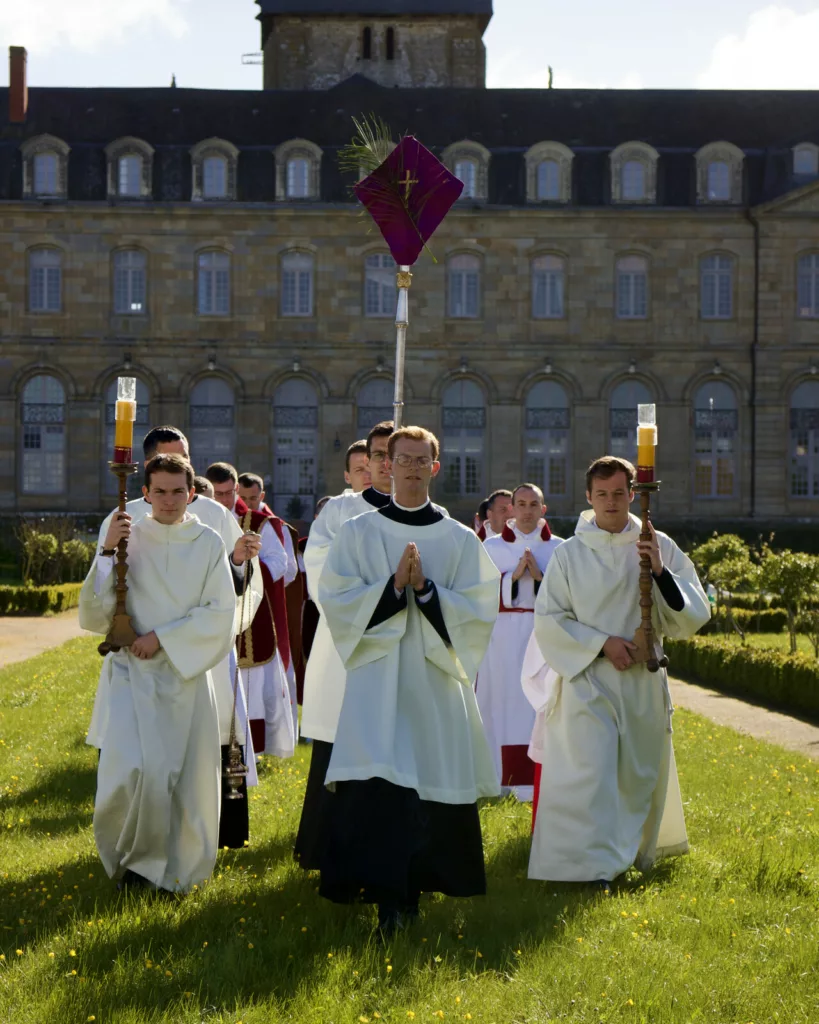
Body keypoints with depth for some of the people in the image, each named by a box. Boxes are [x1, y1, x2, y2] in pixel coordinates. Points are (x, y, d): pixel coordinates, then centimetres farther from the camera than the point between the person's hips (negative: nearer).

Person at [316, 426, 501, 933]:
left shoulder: (461, 540, 8)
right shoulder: (358, 533, 7)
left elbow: (480, 611, 2)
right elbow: (335, 601, -1)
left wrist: (425, 589, -12)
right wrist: (393, 586, -14)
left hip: (436, 682, 2)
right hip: (376, 680, -1)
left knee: (433, 785, 4)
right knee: (376, 787, -13)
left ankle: (412, 890, 20)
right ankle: (388, 896, -11)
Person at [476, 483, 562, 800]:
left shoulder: (558, 548, 7)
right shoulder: (492, 547, 7)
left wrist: (540, 577, -11)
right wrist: (513, 576, -11)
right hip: (504, 636, 0)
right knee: (504, 706, -1)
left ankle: (538, 780, 1)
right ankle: (500, 777, 7)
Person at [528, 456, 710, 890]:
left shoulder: (659, 547, 1)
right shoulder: (569, 554, -1)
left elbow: (694, 614, -2)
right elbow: (548, 619, -1)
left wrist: (661, 573, -18)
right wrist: (601, 643, -12)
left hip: (643, 680, 2)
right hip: (588, 679, -2)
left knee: (641, 770, 14)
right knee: (591, 769, -12)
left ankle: (638, 850, 36)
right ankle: (595, 865, -9)